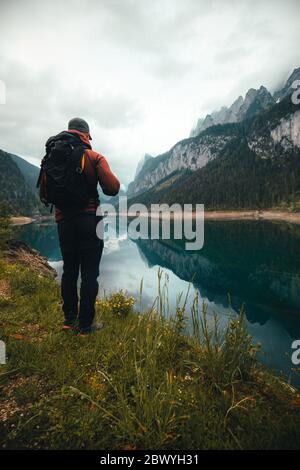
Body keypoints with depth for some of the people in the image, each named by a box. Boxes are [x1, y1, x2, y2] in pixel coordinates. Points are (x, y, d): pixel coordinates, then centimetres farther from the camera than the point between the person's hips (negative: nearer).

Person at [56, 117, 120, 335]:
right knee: (89, 273, 3)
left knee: (69, 270, 15)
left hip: (64, 221, 4)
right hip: (89, 219, -4)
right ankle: (86, 323, 9)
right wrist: (114, 178, 7)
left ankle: (70, 318, 24)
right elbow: (112, 188, -14)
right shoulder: (95, 157, -3)